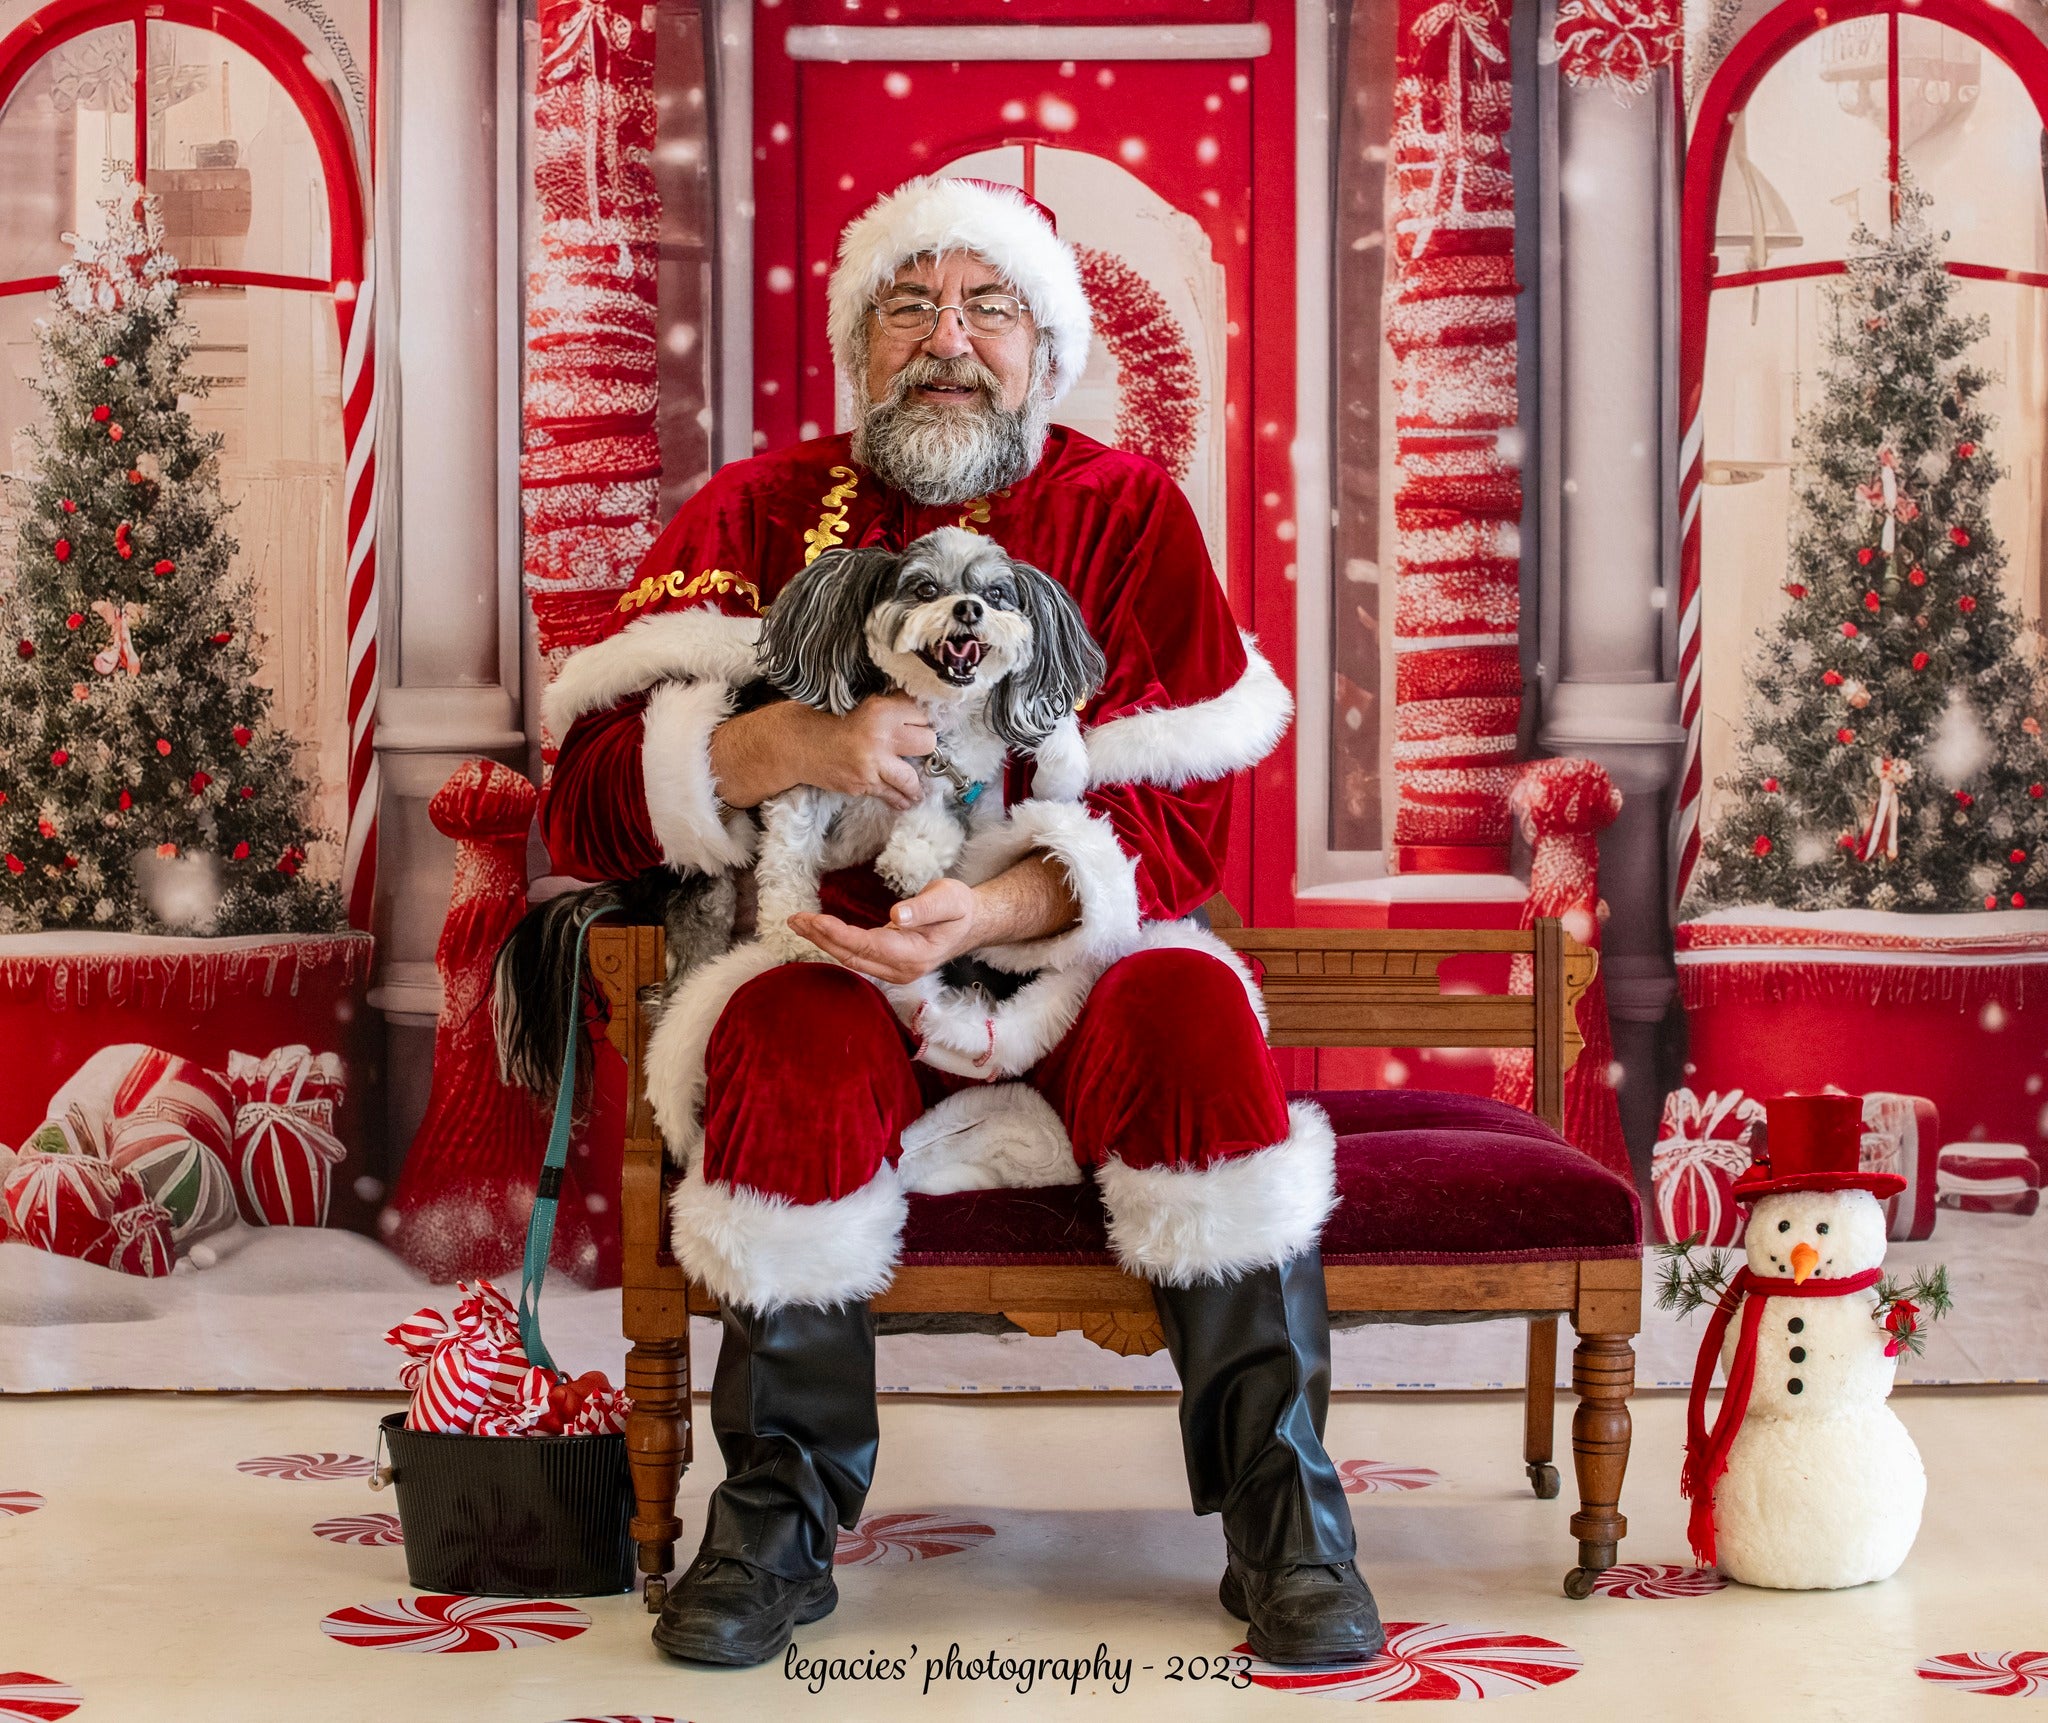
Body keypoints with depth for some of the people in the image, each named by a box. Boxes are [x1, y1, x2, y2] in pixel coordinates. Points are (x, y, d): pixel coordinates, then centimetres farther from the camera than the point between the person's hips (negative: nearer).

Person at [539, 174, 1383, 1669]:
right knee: (792, 1047, -32)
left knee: (1197, 1018, -30)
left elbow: (1183, 814, -6)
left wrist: (983, 913, -23)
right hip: (835, 957, 0)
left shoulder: (1126, 510, 4)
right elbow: (590, 795, -5)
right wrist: (794, 743, -23)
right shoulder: (761, 515, 5)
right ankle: (778, 1525, -16)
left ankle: (1286, 1521, -20)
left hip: (1070, 958, 0)